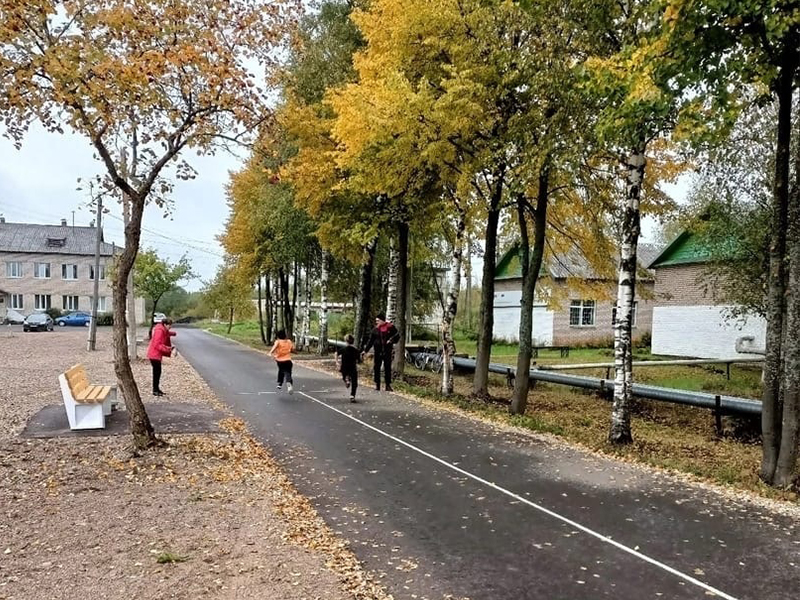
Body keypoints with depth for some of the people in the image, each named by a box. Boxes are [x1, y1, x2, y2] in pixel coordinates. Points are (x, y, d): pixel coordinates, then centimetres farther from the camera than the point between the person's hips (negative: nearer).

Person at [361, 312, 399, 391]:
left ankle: (388, 385, 9)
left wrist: (391, 340, -14)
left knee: (387, 368, 3)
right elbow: (371, 341, 9)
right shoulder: (375, 329, 6)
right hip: (378, 351, 2)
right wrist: (365, 350, 6)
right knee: (377, 368, 2)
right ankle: (377, 384, 9)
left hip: (387, 351, -2)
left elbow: (397, 335, 3)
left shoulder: (390, 327, -1)